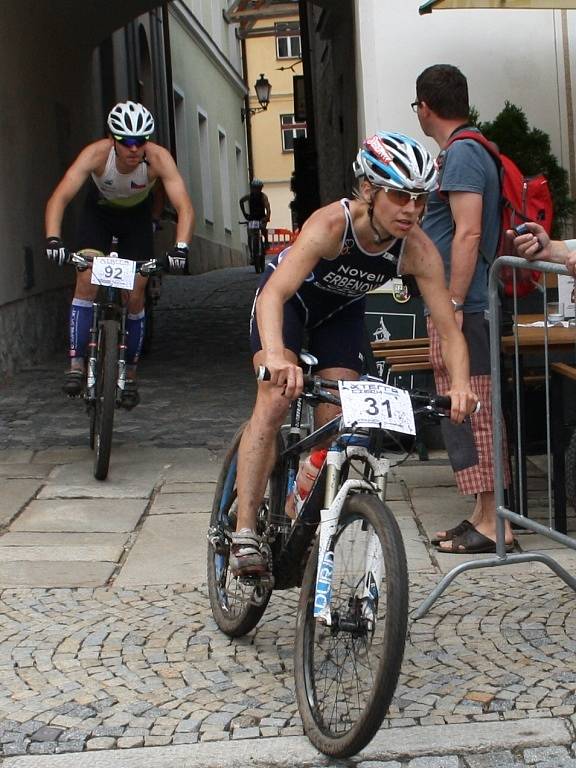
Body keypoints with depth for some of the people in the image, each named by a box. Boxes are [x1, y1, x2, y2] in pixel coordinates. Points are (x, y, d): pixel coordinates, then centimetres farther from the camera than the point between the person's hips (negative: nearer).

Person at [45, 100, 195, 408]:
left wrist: (180, 247, -55)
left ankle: (130, 376, 11)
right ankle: (76, 365, -13)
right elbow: (59, 198, -41)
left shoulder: (159, 158, -33)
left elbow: (184, 207, -39)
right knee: (86, 281, -19)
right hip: (98, 212, 0)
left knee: (135, 296, -4)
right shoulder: (97, 153, -34)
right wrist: (53, 239, -56)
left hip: (137, 216, 1)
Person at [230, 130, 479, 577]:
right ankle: (244, 535, -20)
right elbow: (274, 294, -49)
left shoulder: (418, 249, -28)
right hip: (289, 300, -4)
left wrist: (460, 385, -45)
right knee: (275, 401, -23)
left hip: (341, 311, 4)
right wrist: (275, 358, -66)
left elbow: (449, 329, -26)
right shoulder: (332, 223, -38)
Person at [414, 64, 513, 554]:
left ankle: (493, 524, -4)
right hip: (456, 306, 10)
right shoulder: (466, 150, 18)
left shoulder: (461, 154, -13)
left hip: (462, 308, -10)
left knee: (469, 413, -8)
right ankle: (485, 515, 20)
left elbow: (468, 234, -22)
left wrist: (452, 306, -23)